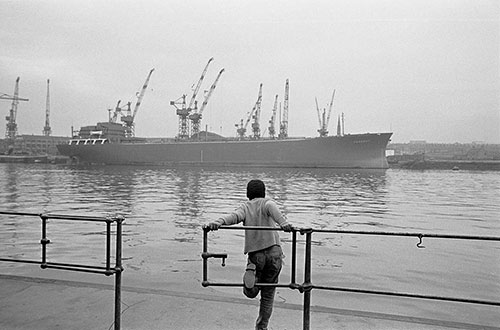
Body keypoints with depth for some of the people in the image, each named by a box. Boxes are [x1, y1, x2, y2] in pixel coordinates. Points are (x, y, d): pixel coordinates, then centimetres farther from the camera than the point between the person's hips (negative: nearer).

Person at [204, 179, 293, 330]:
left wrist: (218, 222, -32)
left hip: (255, 254, 0)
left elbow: (234, 216, -15)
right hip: (273, 251, 0)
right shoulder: (267, 203, 6)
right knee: (268, 294, 16)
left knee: (250, 293, 13)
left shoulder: (245, 207, 8)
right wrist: (283, 223, -37)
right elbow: (272, 208, -19)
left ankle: (252, 273, -18)